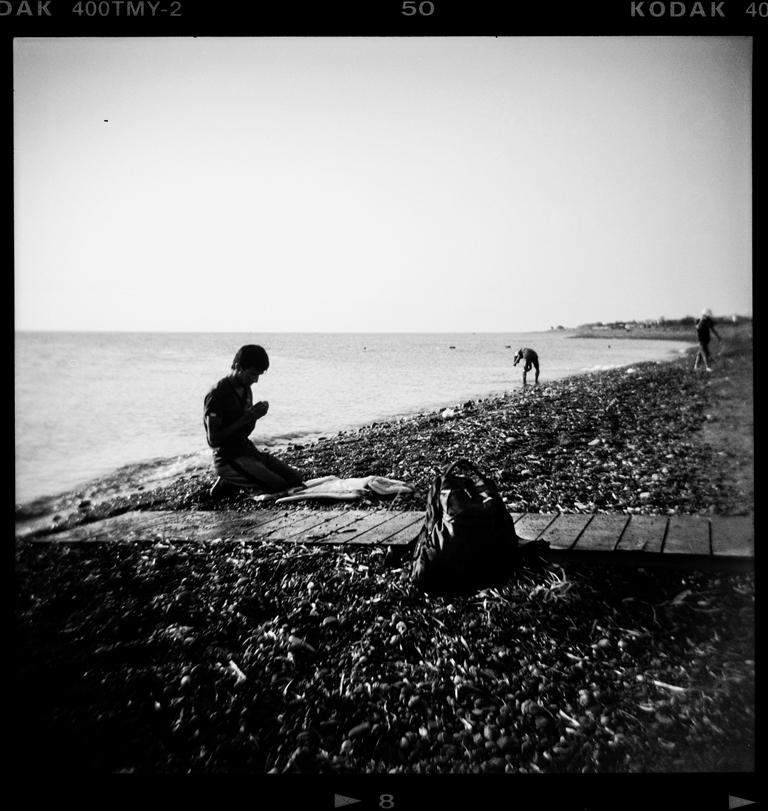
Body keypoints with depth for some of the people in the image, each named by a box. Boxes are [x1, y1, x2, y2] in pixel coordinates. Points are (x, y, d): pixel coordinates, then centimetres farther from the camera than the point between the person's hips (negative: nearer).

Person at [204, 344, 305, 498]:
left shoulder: (246, 389, 10)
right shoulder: (217, 395, -15)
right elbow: (213, 440, -17)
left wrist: (255, 416, -7)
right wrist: (244, 419, -20)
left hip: (249, 451, 8)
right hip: (228, 458, -8)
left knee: (297, 479, 0)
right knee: (279, 486, -19)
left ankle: (235, 481, 10)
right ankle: (229, 484, 0)